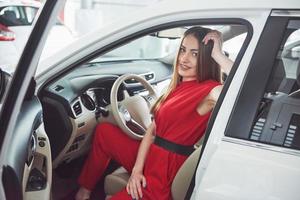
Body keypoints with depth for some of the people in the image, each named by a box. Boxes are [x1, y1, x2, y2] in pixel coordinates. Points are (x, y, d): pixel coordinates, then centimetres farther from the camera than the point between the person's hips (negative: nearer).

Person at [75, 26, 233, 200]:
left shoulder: (209, 91, -17)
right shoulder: (178, 87, 8)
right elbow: (152, 131, 5)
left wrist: (218, 55, -28)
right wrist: (137, 169, -5)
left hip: (162, 177, -8)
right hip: (149, 159, 8)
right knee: (103, 131, 15)